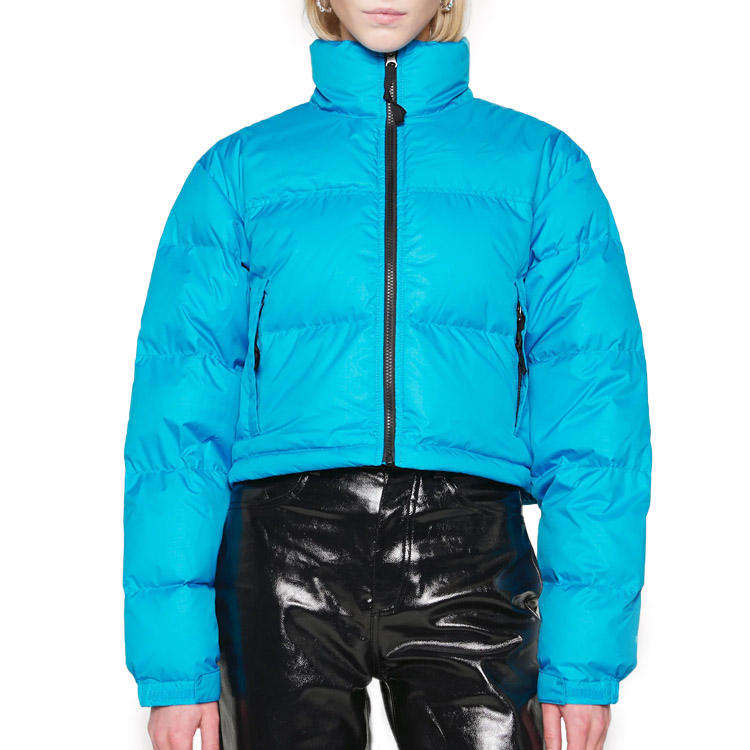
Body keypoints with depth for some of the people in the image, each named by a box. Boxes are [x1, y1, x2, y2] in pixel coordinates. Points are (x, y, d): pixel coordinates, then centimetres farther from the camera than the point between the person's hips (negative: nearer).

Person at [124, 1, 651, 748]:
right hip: (286, 548, 1)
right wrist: (173, 660, -3)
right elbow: (179, 413, 5)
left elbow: (594, 407, 4)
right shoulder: (241, 170, 10)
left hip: (468, 567, 0)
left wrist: (587, 651, -4)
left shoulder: (543, 165, 10)